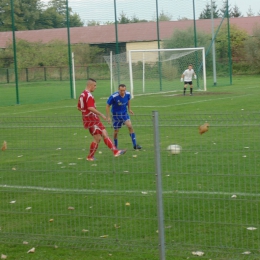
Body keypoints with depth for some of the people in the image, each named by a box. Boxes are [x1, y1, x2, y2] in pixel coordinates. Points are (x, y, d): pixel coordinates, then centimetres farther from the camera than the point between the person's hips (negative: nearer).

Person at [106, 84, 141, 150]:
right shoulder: (113, 97, -25)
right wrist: (108, 117, -17)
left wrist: (129, 109, 18)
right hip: (116, 115, -3)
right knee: (116, 131, 5)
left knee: (130, 126, -16)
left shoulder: (128, 94, -13)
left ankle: (135, 145, -13)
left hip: (124, 113, 3)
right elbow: (107, 106, -15)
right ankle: (115, 147, 27)